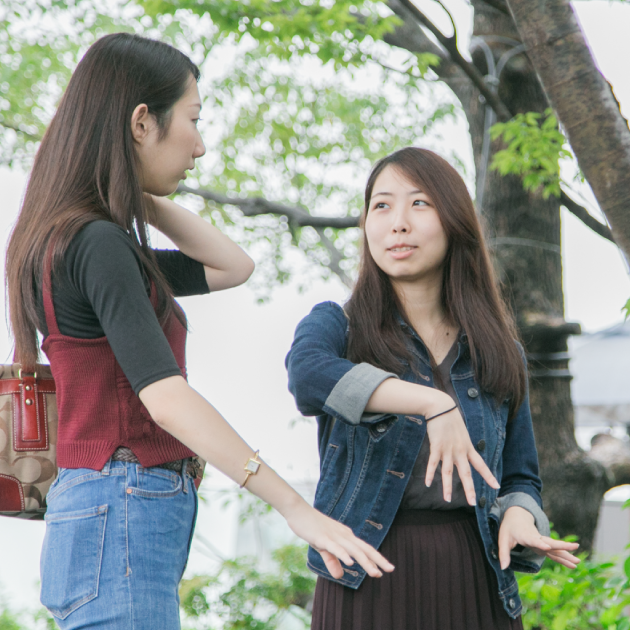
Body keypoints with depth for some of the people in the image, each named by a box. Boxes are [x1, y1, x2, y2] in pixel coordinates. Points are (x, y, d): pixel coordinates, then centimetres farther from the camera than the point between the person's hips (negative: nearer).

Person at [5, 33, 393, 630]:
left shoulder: (82, 241, 17)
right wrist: (296, 508, -26)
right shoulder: (97, 243, -13)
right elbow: (165, 398, -23)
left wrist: (140, 198, 14)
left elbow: (232, 267, 25)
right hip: (123, 519, -10)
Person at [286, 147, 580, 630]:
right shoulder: (337, 325, 2)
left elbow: (518, 478, 15)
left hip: (477, 582, 3)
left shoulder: (498, 351, 11)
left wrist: (518, 517, -9)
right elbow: (308, 373, -22)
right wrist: (431, 402, -34)